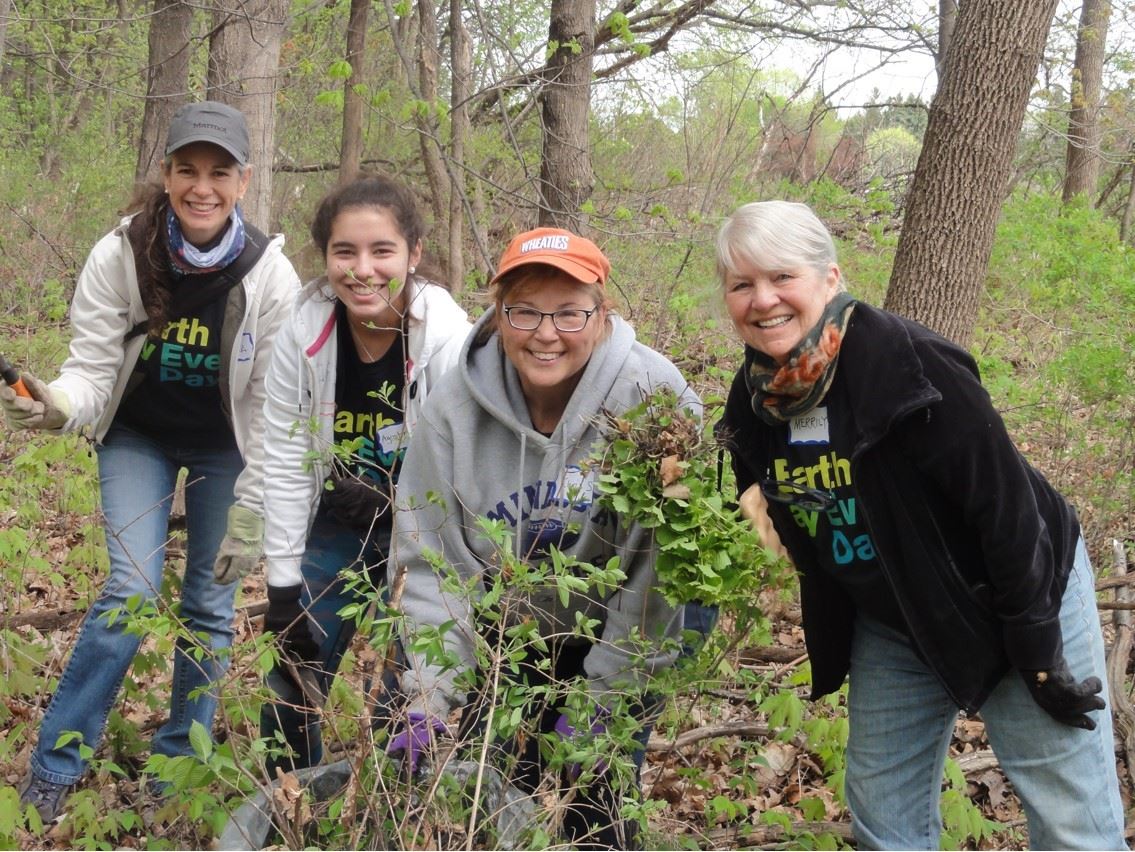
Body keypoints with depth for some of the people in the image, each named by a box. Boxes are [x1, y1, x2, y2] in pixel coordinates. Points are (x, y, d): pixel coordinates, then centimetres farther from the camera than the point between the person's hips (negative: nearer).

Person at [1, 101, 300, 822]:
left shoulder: (269, 274, -22)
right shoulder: (120, 256, -22)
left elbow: (273, 407, -16)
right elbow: (93, 366, -20)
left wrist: (250, 515, -16)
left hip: (225, 448, 1)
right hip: (138, 438, -1)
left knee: (211, 602, 4)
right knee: (132, 595, -12)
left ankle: (180, 762, 24)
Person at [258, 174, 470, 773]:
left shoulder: (448, 340, -24)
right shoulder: (304, 331, -16)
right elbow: (285, 460, -8)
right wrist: (284, 587, -8)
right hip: (337, 523, 3)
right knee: (291, 680, 5)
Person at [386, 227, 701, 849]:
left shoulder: (651, 397, -23)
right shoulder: (456, 406, -14)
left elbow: (664, 561, -22)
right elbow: (431, 562, -11)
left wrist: (603, 696, -19)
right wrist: (429, 697, -20)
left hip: (614, 639, -3)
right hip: (505, 638, 3)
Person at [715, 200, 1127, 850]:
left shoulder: (911, 366, -28)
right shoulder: (755, 399, -7)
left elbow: (1007, 506, -25)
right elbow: (757, 505, 14)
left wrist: (1039, 657, -21)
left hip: (1014, 601, -6)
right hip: (888, 623, 6)